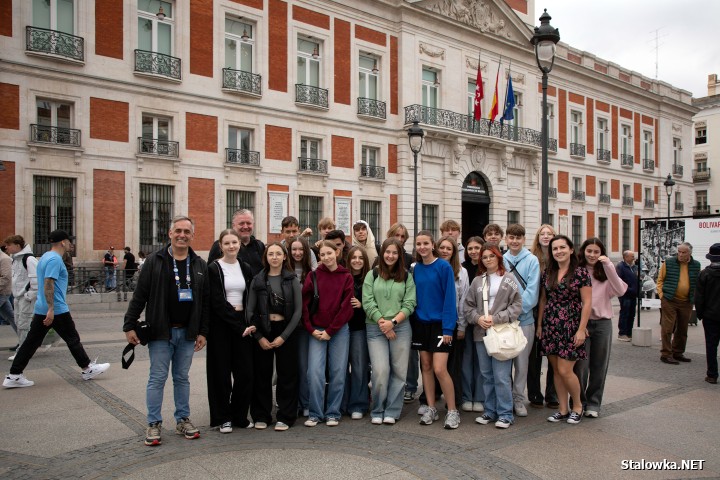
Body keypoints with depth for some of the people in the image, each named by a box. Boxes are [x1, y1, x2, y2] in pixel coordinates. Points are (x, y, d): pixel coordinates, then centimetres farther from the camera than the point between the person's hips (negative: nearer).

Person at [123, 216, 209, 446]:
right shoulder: (154, 261, -4)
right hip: (160, 332, -3)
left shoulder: (200, 265, 5)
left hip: (187, 332, 3)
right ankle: (154, 424, 16)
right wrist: (129, 326, -6)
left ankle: (183, 420, 25)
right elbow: (139, 295, -3)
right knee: (157, 378, 4)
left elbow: (206, 301, 6)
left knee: (182, 378, 13)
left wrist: (203, 332, 3)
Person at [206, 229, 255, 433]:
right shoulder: (213, 269, -5)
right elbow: (217, 302, -12)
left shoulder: (246, 268, 9)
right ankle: (222, 418, 17)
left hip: (242, 324, 4)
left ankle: (239, 415, 20)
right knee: (221, 371, 3)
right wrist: (239, 326, -14)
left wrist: (248, 323, -5)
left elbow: (250, 299, 11)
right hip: (221, 324, -4)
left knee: (245, 372, 3)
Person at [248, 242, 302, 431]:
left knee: (287, 375, 3)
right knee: (262, 375, 5)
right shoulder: (257, 280, 3)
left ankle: (285, 417, 14)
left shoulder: (292, 280, 1)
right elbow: (250, 311, 1)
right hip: (262, 331, 1)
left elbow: (298, 311, -3)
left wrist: (283, 336, -10)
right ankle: (261, 416, 19)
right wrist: (259, 337, -7)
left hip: (286, 331, -1)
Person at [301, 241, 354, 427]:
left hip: (339, 330, 0)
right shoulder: (313, 276, 3)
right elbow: (305, 304, 1)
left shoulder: (346, 277, 1)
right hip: (316, 330, 0)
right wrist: (311, 329, -7)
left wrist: (330, 331, -8)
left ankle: (333, 413, 17)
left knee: (338, 372, 4)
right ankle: (315, 413, 8)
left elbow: (346, 307, -4)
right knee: (315, 372, -6)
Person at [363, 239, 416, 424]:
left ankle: (392, 412, 14)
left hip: (401, 327, 1)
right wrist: (382, 322, -10)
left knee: (399, 371, 2)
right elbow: (368, 302, -1)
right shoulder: (372, 275, 6)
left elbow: (410, 303, 1)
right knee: (380, 370, -8)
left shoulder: (406, 276, 7)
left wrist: (393, 321, -11)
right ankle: (377, 411, 9)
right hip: (376, 327, -1)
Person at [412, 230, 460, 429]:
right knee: (426, 366, 10)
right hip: (421, 323, 5)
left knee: (439, 369, -10)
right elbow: (415, 297, 11)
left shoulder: (444, 267, -9)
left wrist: (448, 327, -15)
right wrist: (414, 321, 4)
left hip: (439, 323, -5)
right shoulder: (416, 269, 6)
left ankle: (452, 411, 6)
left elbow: (450, 298, -11)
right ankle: (431, 408, 22)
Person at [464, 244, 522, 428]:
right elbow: (468, 305, 11)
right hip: (481, 333, 4)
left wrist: (496, 318, -12)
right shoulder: (477, 281, 10)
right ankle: (490, 411, 23)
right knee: (486, 375, 12)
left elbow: (517, 305, -4)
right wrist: (477, 318, -8)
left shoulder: (509, 278, 1)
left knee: (501, 376, -5)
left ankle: (505, 414, 9)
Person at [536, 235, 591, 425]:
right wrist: (539, 325, 10)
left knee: (564, 370, -6)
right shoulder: (548, 273, 8)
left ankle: (577, 406, 19)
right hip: (550, 327, 5)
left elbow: (587, 302, -8)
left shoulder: (580, 273, -6)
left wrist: (581, 330, -12)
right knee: (556, 370, 9)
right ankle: (563, 409, 21)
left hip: (570, 327, -5)